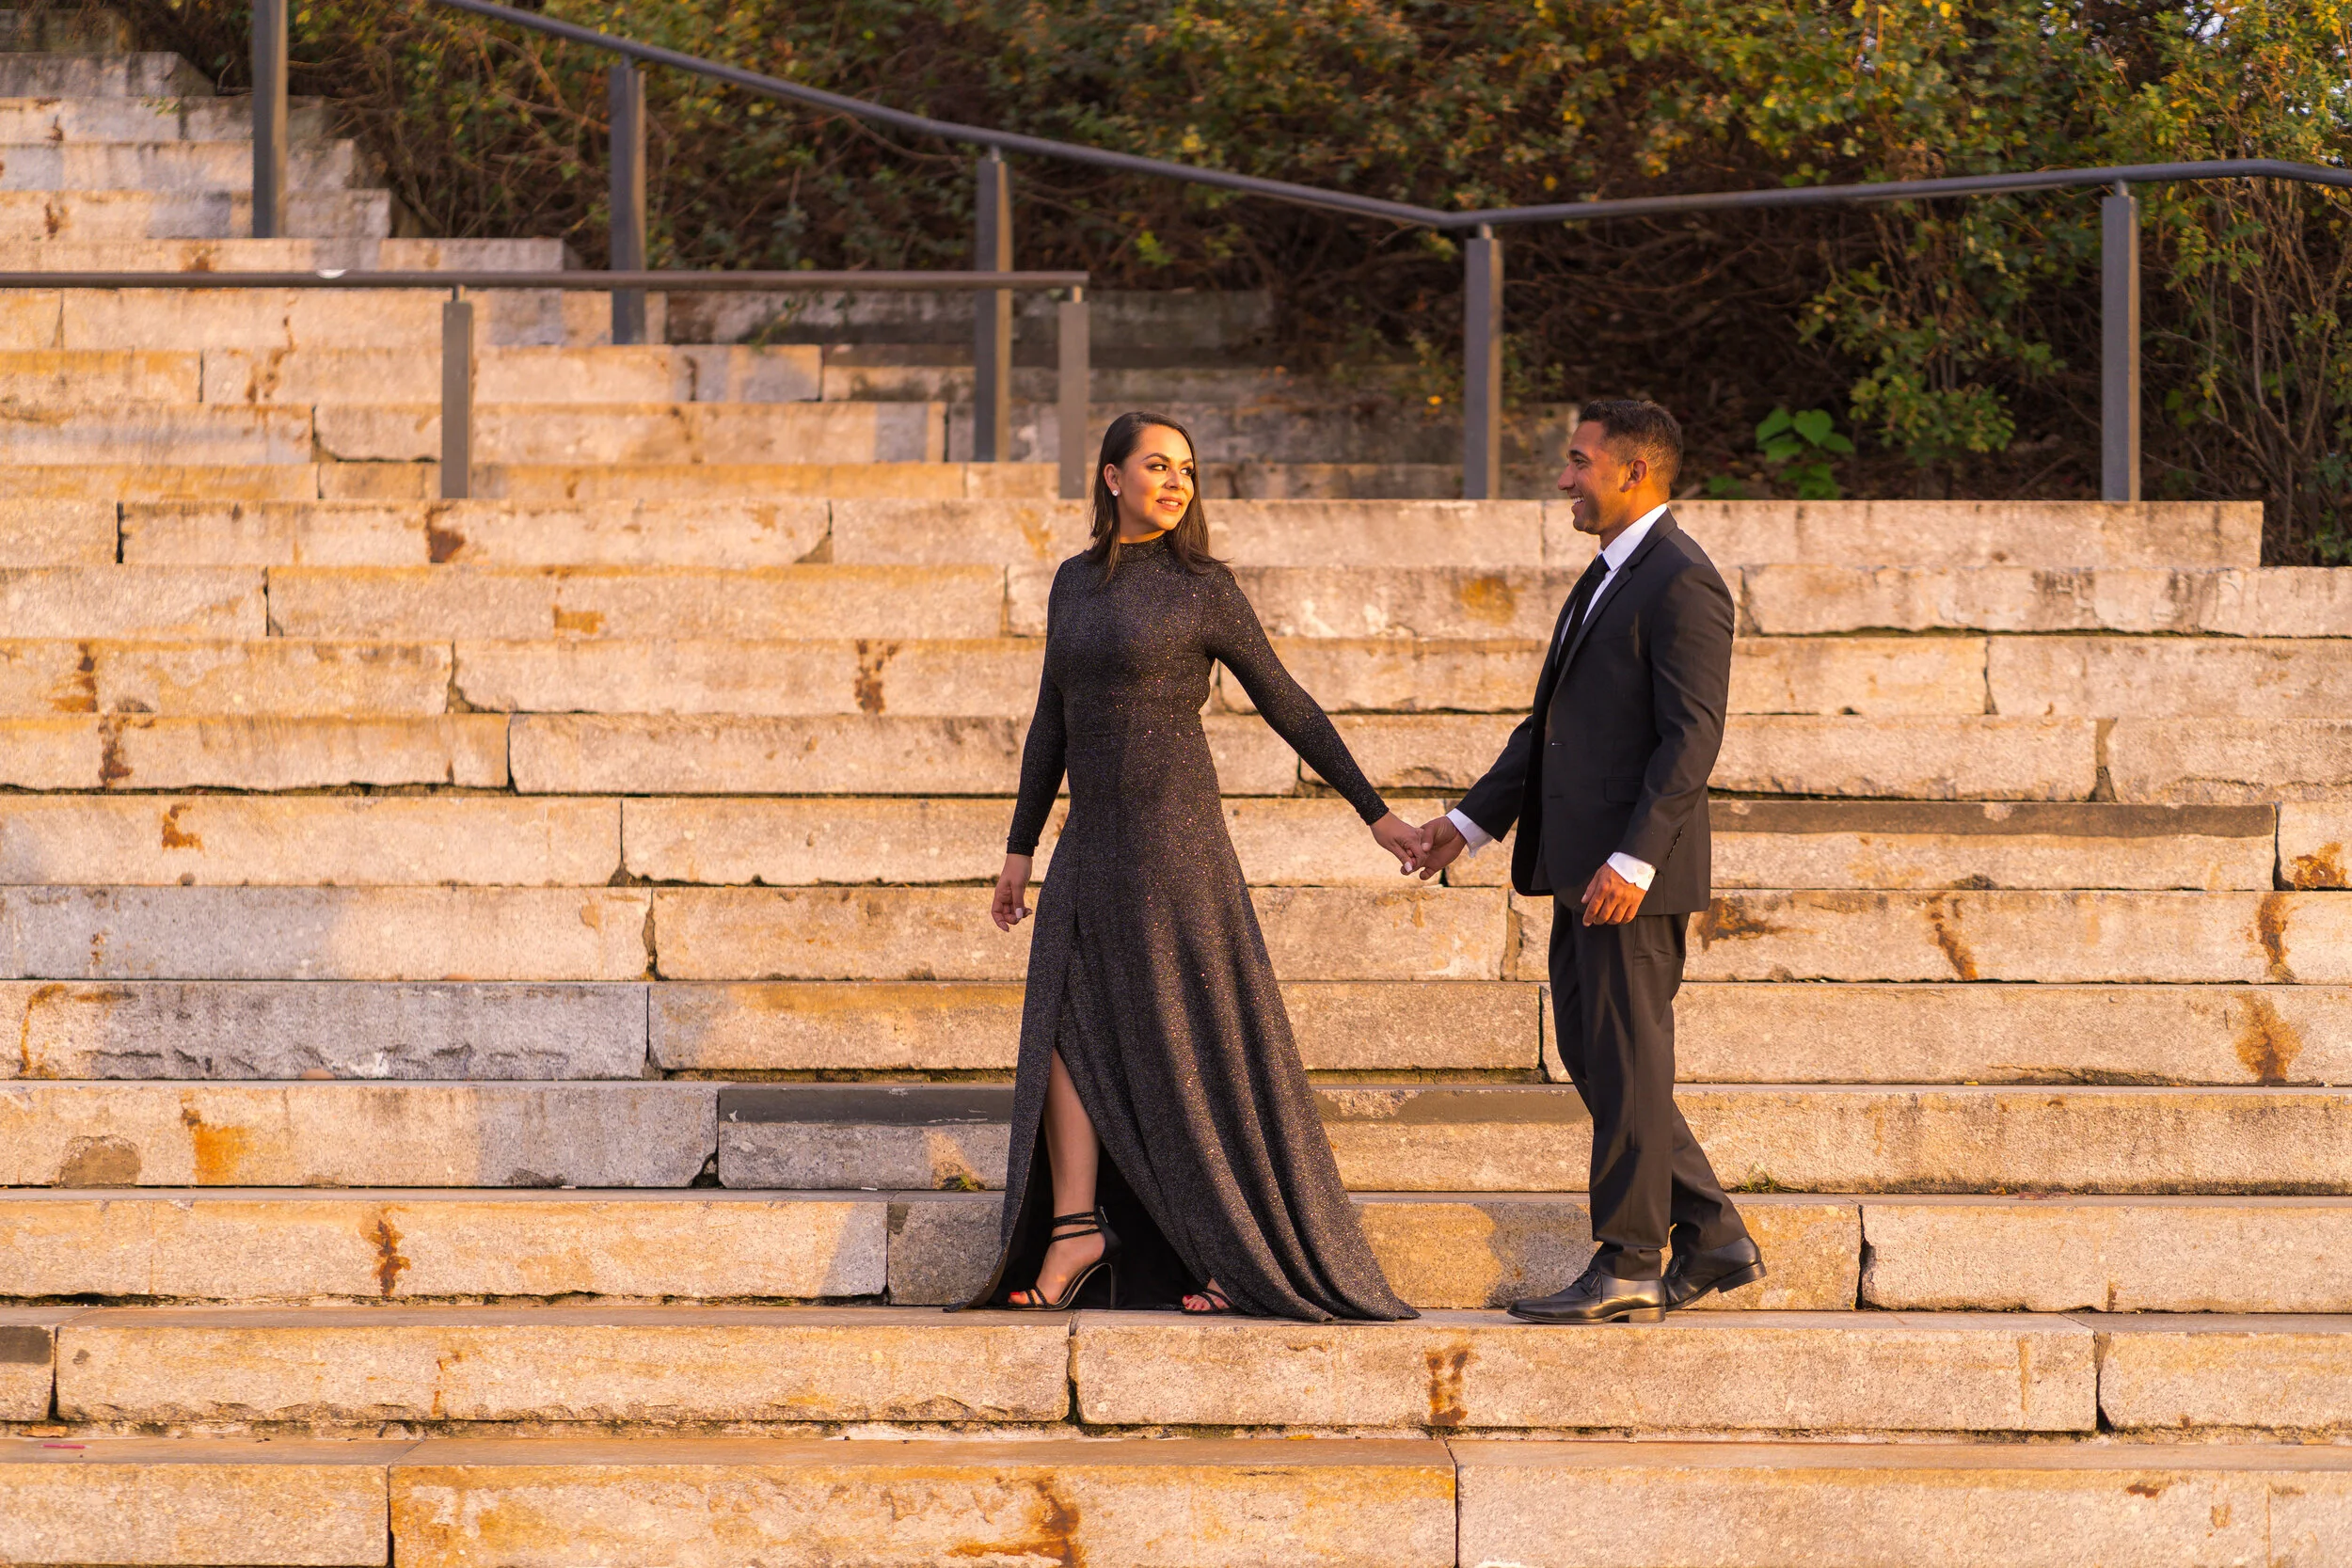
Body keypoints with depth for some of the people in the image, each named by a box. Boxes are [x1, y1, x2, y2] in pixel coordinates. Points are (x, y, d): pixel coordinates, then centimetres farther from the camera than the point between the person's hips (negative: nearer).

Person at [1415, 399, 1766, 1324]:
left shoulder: (1681, 582, -13)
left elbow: (1692, 735, -19)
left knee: (1626, 1059, -4)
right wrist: (1474, 821, 18)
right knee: (1588, 1050, 12)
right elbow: (1552, 719, 23)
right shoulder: (1607, 577, 18)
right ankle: (1712, 1239, 17)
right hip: (1583, 865, 10)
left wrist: (1632, 860, -25)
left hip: (1636, 870, -10)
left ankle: (1627, 1269, 3)